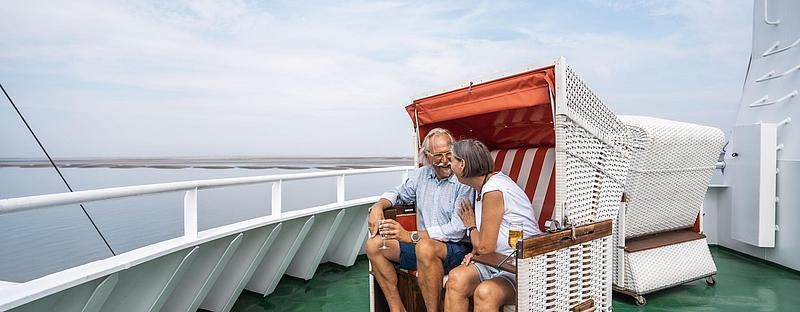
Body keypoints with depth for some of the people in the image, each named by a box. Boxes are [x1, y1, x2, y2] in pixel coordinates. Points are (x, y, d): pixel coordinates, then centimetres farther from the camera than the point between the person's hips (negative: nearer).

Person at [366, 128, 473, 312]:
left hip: (456, 248, -7)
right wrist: (378, 206, 1)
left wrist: (411, 236, -24)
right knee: (374, 245, -7)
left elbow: (457, 229, -20)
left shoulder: (464, 181, -13)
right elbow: (398, 193, 25)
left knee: (425, 247, -38)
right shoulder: (421, 175, 8)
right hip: (421, 243, 7)